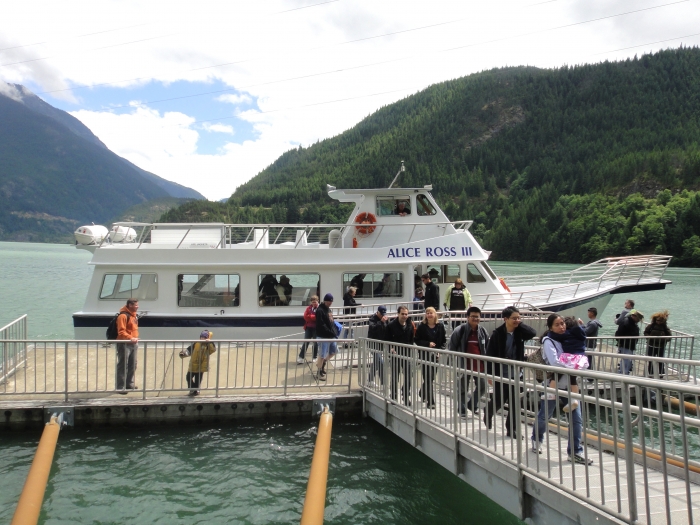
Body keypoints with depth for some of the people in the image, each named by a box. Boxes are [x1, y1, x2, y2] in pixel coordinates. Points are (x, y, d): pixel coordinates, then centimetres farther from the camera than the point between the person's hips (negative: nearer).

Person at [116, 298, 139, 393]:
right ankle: (121, 387, -2)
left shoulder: (134, 315, 15)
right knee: (123, 366, -6)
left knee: (132, 365, 15)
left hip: (133, 343, 9)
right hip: (124, 344, -9)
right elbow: (121, 332, -21)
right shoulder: (123, 315, -15)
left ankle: (130, 384, 26)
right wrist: (130, 338, -32)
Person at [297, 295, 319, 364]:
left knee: (315, 342, 7)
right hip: (308, 327, 3)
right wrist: (314, 317, -14)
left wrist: (310, 317, -12)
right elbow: (305, 316, -3)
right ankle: (301, 357, 2)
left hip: (316, 328, -3)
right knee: (305, 342, 2)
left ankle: (315, 357, 19)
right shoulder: (308, 308, 6)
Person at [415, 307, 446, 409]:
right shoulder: (422, 326, -6)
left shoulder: (440, 326, 0)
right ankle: (430, 401, 1)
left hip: (435, 355, 3)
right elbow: (417, 340, -4)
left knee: (431, 377, 14)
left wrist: (440, 350, -9)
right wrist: (428, 344, -17)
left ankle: (423, 394, 39)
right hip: (424, 355, -3)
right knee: (428, 378, -4)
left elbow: (444, 340, 5)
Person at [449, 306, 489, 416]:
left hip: (479, 365, 4)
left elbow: (487, 347, 16)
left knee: (482, 386, 8)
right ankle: (462, 409, 23)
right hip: (465, 364, -4)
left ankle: (472, 404, 32)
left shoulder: (483, 331, 4)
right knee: (463, 387, 7)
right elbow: (452, 345, -2)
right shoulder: (460, 330, -10)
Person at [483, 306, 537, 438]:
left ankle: (511, 429, 16)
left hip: (515, 374, 3)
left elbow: (533, 333, -17)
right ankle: (487, 414, 40)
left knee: (515, 403, 5)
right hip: (501, 374, -3)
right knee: (498, 400, 10)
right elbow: (490, 355, -11)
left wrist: (520, 324, -15)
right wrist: (490, 374, -11)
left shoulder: (519, 332, -1)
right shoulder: (497, 334, -13)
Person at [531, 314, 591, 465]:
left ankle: (575, 452, 7)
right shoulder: (548, 341, -15)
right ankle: (536, 440, 38)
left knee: (576, 418, -2)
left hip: (569, 384, 5)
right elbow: (555, 363, -25)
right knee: (544, 416, 12)